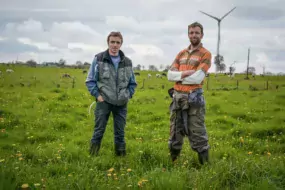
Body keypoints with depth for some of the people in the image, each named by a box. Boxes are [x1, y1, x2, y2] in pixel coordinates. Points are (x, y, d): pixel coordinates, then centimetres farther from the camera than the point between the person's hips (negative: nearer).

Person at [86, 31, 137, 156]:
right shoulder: (99, 59, -3)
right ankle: (93, 155, 9)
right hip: (104, 102, -2)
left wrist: (128, 96, 4)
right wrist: (97, 95, -7)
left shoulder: (127, 62, 6)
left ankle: (121, 155, 19)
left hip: (121, 104, 3)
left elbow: (132, 83, 16)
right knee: (99, 131, 1)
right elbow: (90, 80, 1)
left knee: (120, 132, 9)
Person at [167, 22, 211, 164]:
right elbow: (170, 74, 5)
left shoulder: (205, 54, -2)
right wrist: (184, 74, -12)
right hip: (177, 97, 6)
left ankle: (205, 164, 7)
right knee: (175, 132, 14)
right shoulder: (181, 54, 15)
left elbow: (198, 78, -15)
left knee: (197, 134, -3)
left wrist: (179, 76, -3)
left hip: (193, 98, -6)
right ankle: (172, 162, 25)